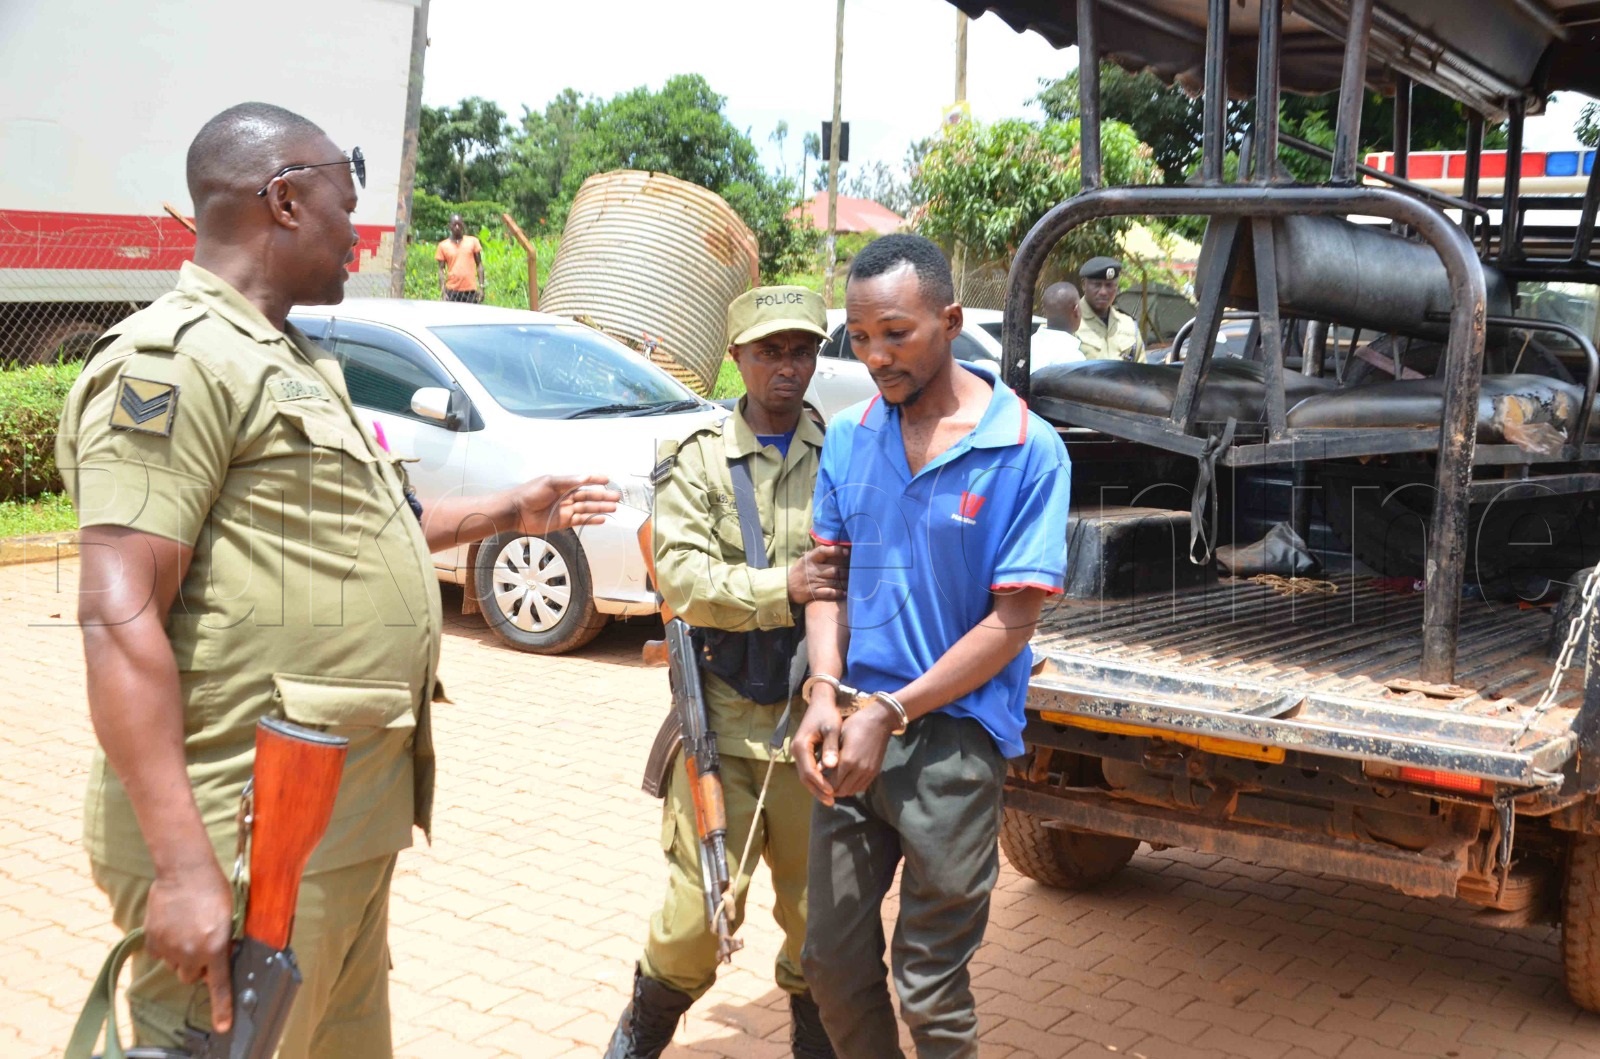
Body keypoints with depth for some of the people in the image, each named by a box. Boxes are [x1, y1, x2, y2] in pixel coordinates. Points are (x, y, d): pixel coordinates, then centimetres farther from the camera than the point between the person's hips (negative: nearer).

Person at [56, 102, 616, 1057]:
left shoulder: (297, 362, 16)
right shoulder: (175, 360, -14)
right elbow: (121, 619, -22)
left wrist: (509, 513, 32)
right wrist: (181, 866, -26)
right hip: (249, 837, -10)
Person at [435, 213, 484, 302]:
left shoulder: (473, 241, 7)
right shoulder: (443, 245, 6)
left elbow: (479, 265, 9)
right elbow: (441, 269, 6)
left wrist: (481, 287, 0)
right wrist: (443, 291, -5)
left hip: (470, 291, 0)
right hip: (452, 291, 0)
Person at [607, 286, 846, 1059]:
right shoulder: (698, 458, 2)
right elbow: (682, 578, -9)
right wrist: (783, 587, -21)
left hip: (817, 719, 1)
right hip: (724, 715, -1)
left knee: (820, 908, 9)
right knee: (702, 902, 2)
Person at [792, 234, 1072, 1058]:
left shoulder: (1026, 450, -11)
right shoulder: (849, 436, 4)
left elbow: (1012, 621, -12)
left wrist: (890, 714, -16)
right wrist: (825, 694, -9)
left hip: (952, 741, -4)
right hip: (856, 735, 5)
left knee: (929, 989, 6)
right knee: (832, 962, 14)